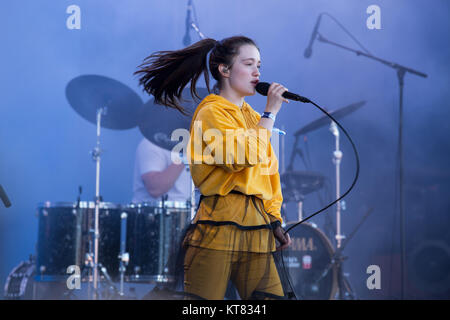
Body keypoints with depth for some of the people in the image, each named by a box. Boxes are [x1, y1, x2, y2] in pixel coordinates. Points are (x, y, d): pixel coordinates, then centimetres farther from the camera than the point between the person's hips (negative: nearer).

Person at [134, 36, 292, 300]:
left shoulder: (254, 118, 20)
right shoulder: (212, 112, -3)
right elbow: (243, 157, -17)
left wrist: (275, 221, 13)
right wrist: (270, 113, -8)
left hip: (257, 227, 7)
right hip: (221, 221, -7)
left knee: (271, 295, 0)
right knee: (207, 298, -6)